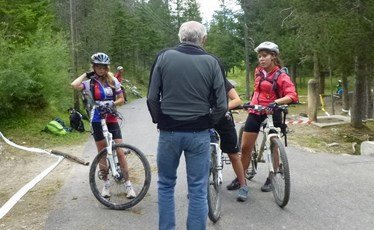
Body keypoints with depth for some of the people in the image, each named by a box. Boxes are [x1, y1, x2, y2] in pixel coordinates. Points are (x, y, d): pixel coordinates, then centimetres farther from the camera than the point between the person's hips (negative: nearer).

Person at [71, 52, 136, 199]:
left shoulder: (113, 81, 4)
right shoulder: (90, 83, -4)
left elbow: (121, 99, 7)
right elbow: (74, 85, -23)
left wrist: (113, 103, -13)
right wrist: (86, 74, -9)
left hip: (112, 119, 1)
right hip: (97, 121, -1)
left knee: (120, 152, -3)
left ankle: (127, 184, 5)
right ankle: (106, 183, 22)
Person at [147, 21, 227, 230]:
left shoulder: (164, 57, -2)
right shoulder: (211, 62, -4)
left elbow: (152, 98, -4)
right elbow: (221, 105, -6)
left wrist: (160, 121, 11)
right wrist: (208, 124, 10)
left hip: (169, 132, 1)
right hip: (199, 134, 0)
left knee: (166, 185, 17)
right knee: (198, 190, 9)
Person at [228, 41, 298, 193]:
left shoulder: (281, 76, -10)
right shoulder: (258, 71, 7)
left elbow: (292, 96, -23)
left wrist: (276, 102, -37)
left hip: (272, 113, -5)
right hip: (255, 112, 5)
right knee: (245, 147, 3)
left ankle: (270, 179, 22)